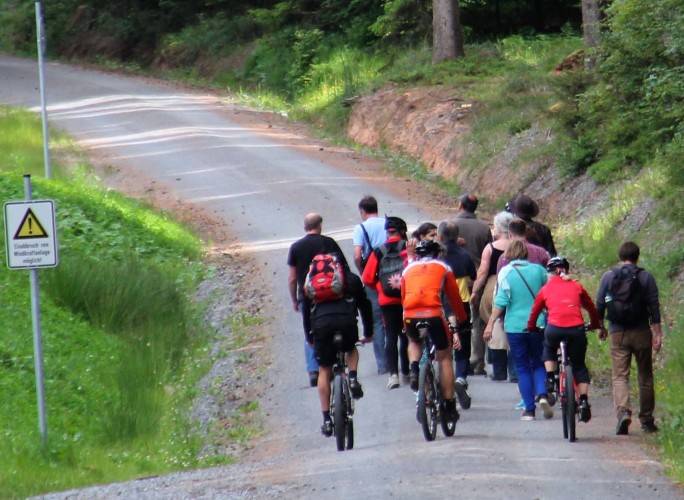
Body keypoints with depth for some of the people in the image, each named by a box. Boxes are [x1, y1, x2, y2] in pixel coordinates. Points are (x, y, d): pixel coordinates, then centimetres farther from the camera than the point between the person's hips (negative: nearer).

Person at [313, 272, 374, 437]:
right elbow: (364, 305, 30)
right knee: (351, 349, 35)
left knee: (324, 371, 13)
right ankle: (353, 379, 7)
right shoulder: (352, 279, 26)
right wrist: (368, 334, 40)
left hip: (321, 324, 0)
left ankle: (326, 420, 8)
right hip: (347, 322, 0)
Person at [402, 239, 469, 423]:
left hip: (410, 318, 2)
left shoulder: (408, 269, 24)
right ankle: (450, 406, 12)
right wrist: (463, 321, 38)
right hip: (434, 315, -2)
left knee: (414, 342, 36)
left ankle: (414, 369, 6)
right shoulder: (443, 267, 19)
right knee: (444, 358, 14)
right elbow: (454, 297, 24)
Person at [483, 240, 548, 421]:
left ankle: (529, 409, 2)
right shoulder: (538, 270, 1)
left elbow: (501, 301, -10)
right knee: (538, 363, 15)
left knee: (522, 368, 6)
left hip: (515, 326, -2)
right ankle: (542, 393, -12)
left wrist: (491, 323, -6)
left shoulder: (505, 273, -6)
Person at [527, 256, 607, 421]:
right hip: (576, 329, 1)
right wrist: (597, 326, 43)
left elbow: (535, 311, 24)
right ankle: (583, 401, 4)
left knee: (549, 350, 34)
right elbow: (591, 308, 27)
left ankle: (550, 380, 15)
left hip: (554, 328, -1)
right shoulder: (576, 286, 19)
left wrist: (531, 328, 41)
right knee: (579, 366, 17)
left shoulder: (546, 289, 16)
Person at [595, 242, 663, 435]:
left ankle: (623, 411, -27)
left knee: (620, 376, -3)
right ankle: (647, 419, 17)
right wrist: (657, 334, -1)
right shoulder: (646, 278, -1)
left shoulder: (609, 277, 1)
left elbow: (599, 305, 5)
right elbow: (654, 307, -4)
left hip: (618, 333, 0)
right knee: (645, 377, 11)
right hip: (641, 332, 0)